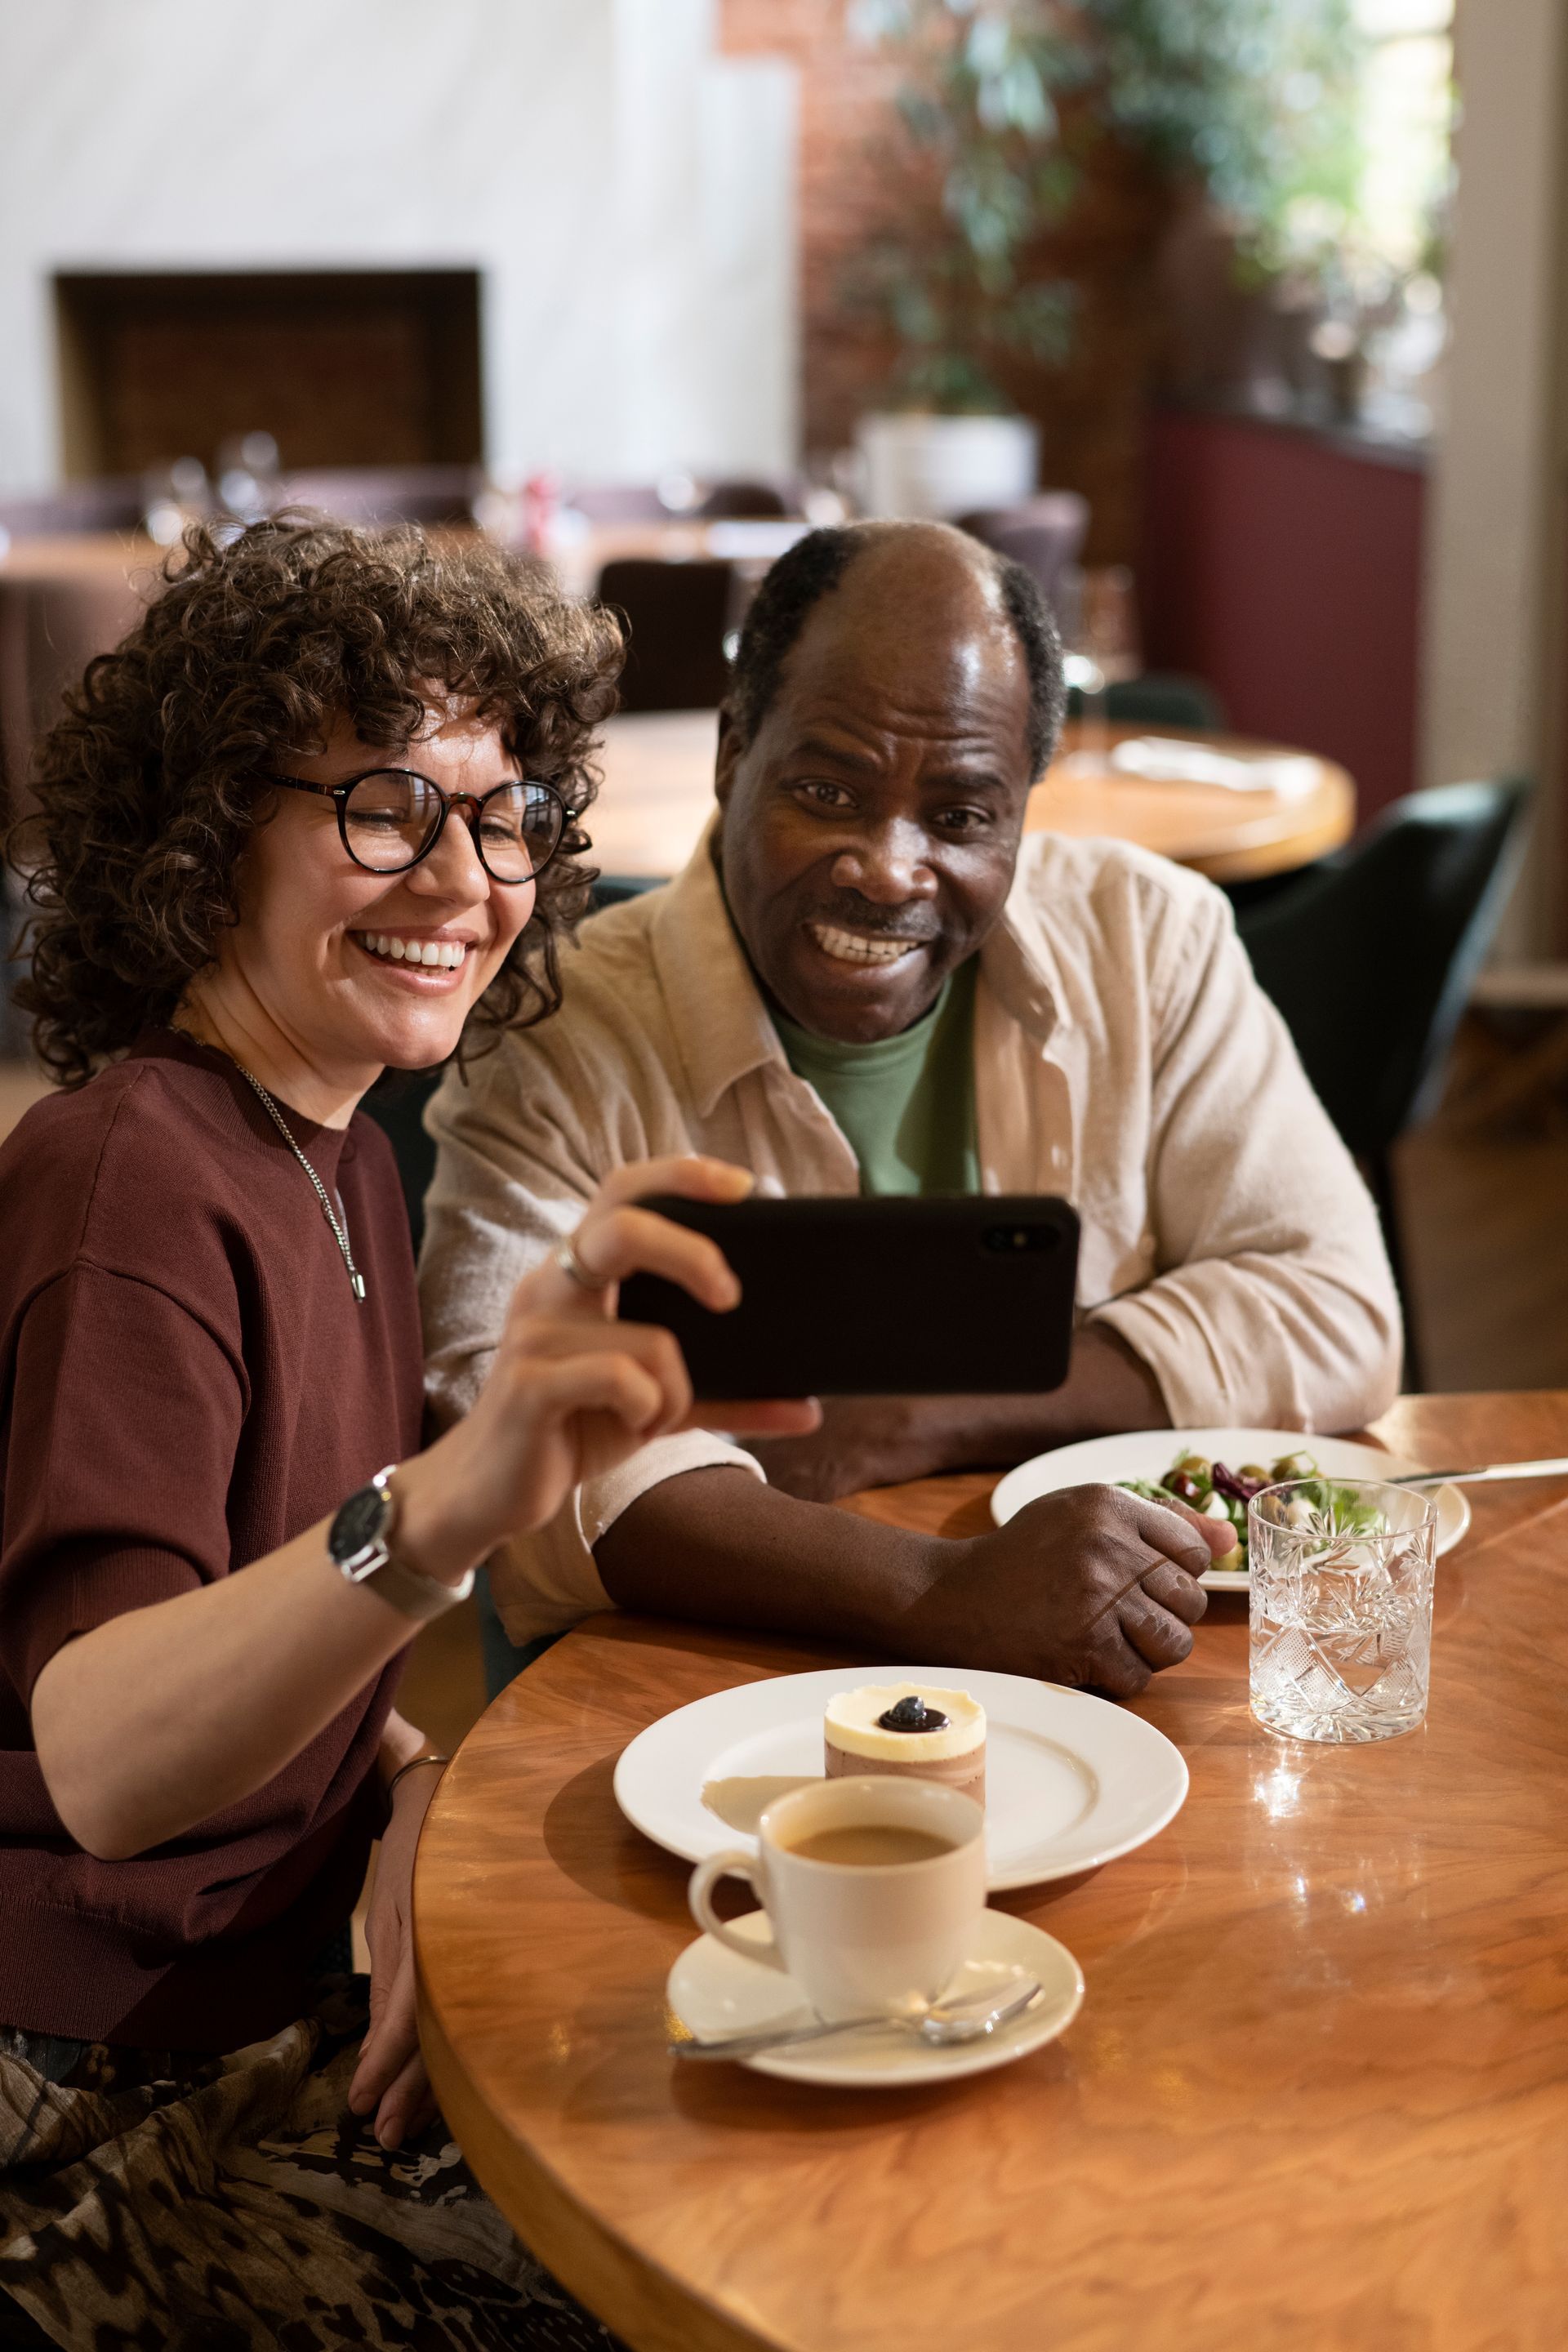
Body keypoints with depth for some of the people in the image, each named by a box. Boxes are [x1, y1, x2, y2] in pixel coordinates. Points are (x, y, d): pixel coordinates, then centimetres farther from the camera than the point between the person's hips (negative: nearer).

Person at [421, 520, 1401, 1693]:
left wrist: (898, 1428, -13)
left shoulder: (1153, 939, 1)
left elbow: (1333, 1310, -3)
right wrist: (936, 1591, -35)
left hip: (1109, 1687, 2)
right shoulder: (562, 1041, -9)